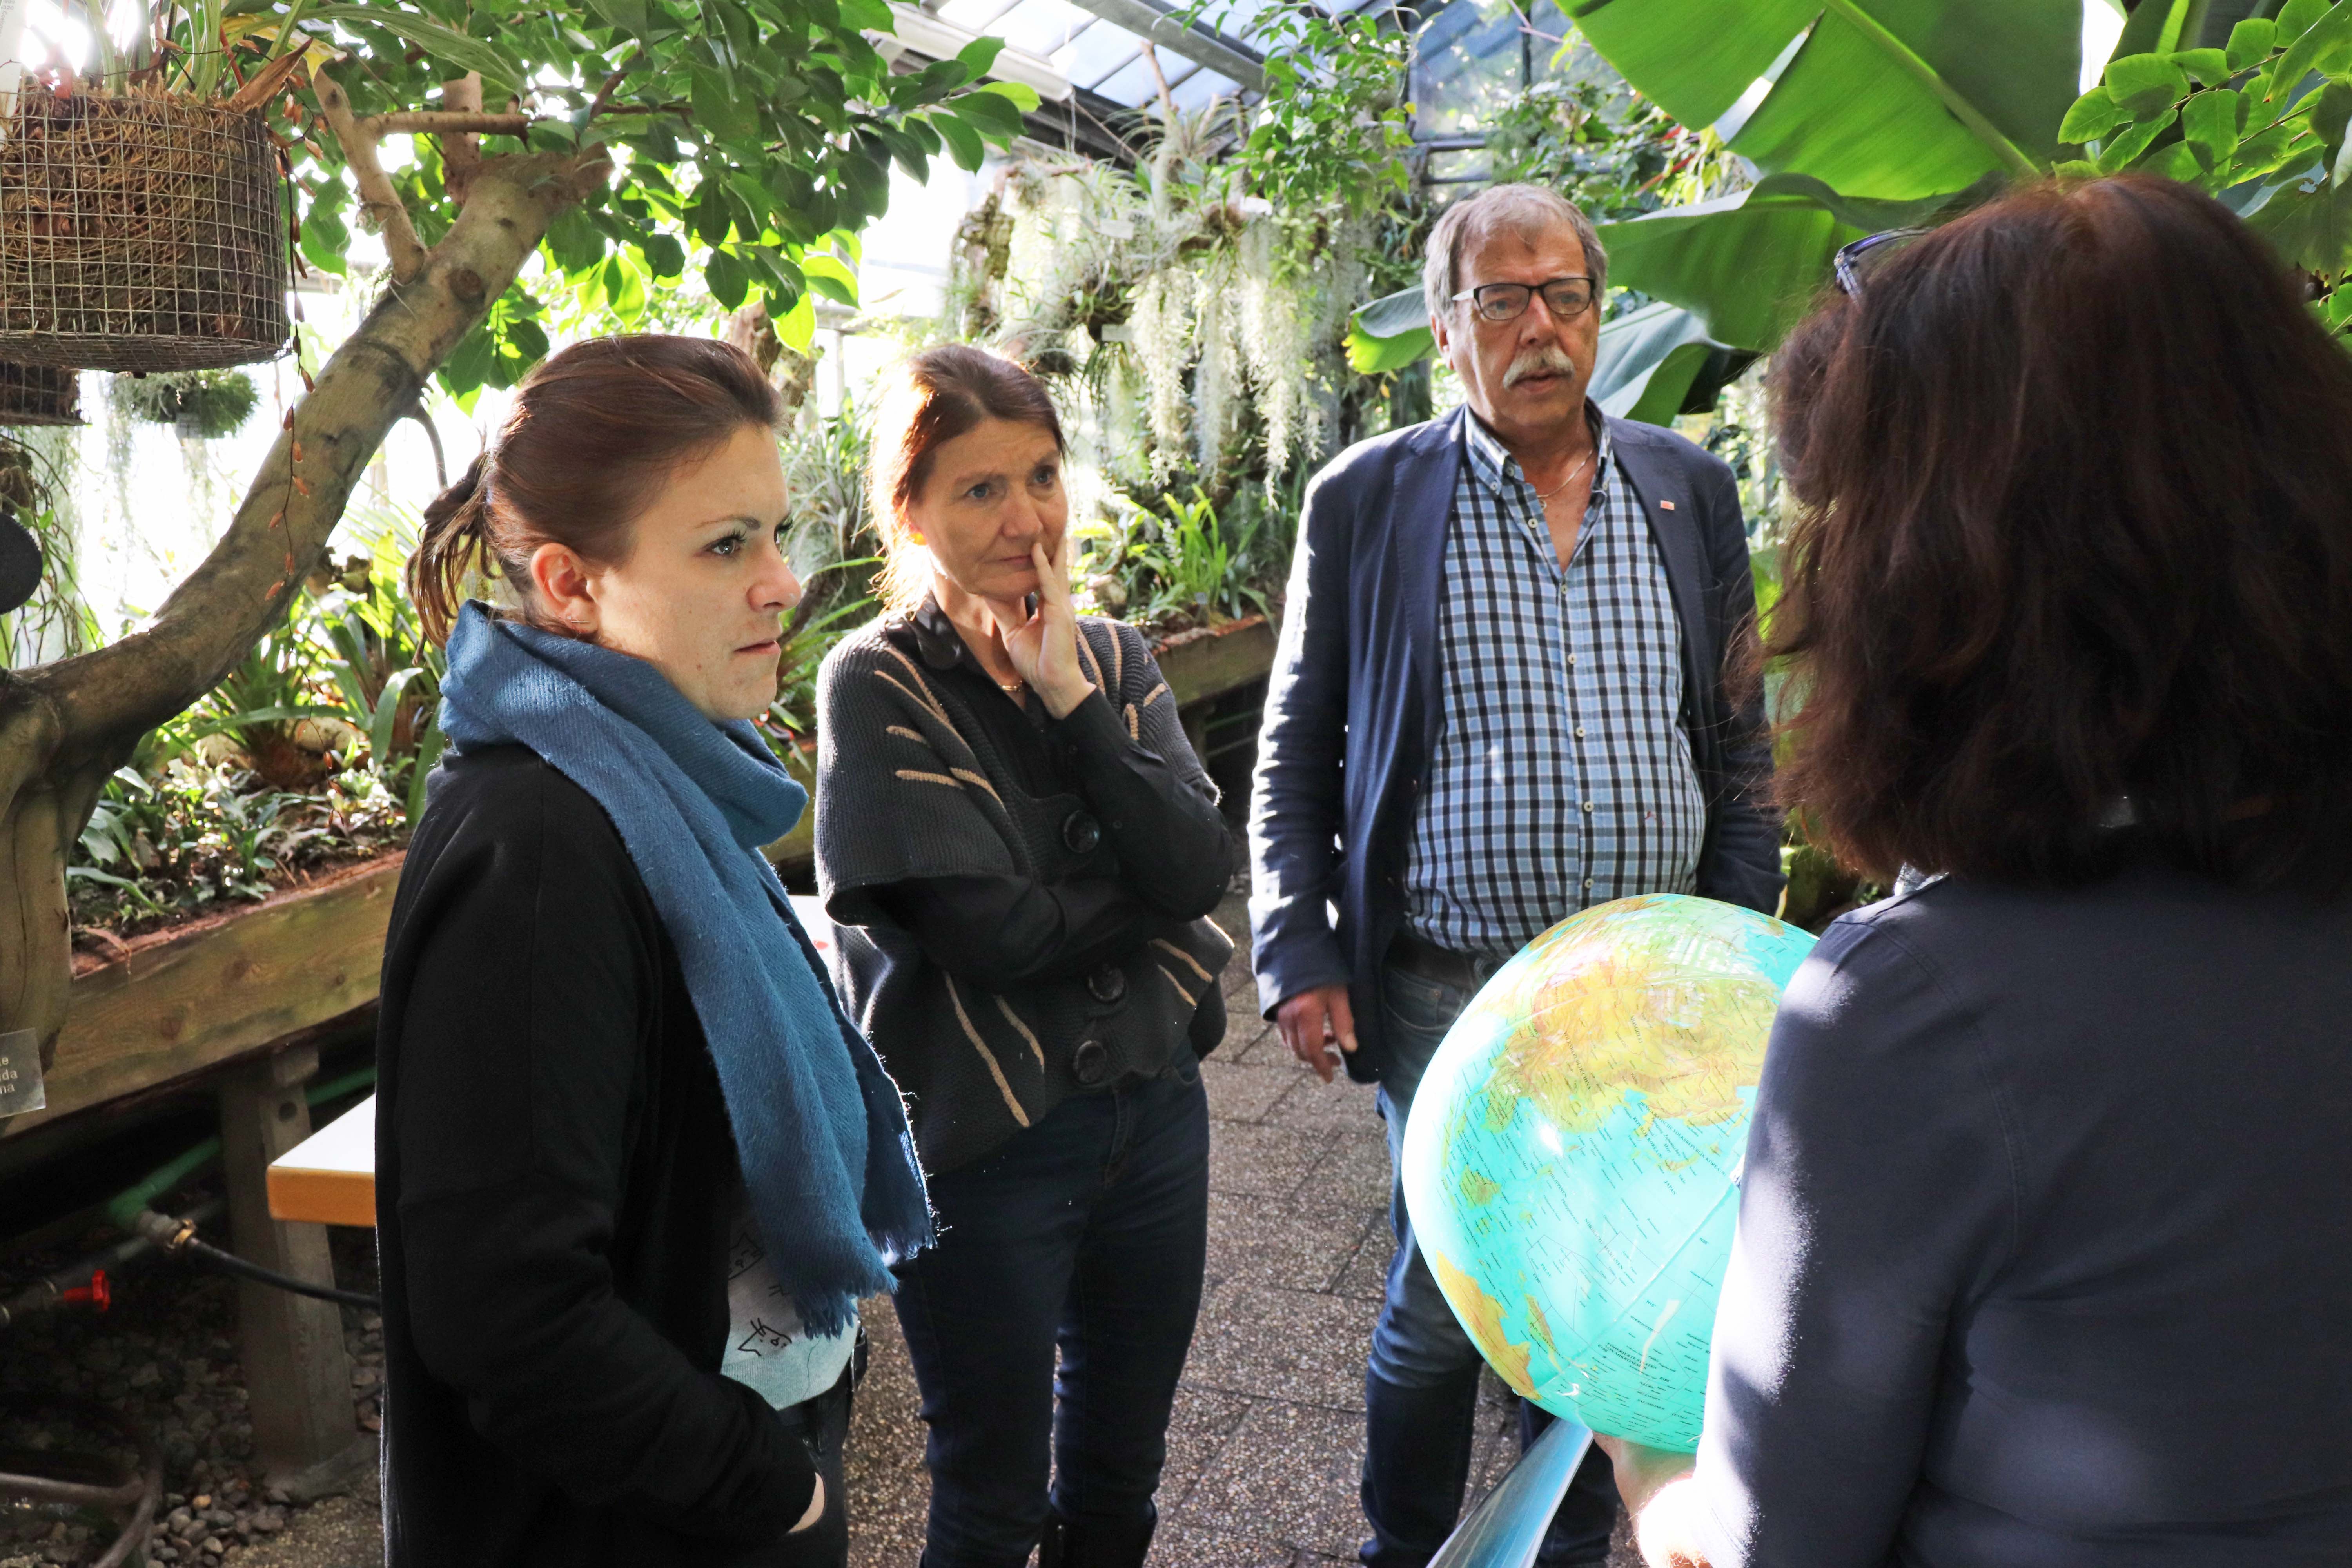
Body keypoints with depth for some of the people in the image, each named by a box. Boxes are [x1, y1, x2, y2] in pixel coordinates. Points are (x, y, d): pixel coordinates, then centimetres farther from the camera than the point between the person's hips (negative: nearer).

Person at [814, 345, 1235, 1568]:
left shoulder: (1110, 660, 4)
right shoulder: (878, 686, -13)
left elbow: (1201, 867, -10)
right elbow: (993, 928, -20)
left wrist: (1071, 703, -15)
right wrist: (1149, 889, -6)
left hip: (1153, 1109, 5)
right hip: (981, 1144, -5)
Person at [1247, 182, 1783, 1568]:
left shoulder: (1690, 489, 7)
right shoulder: (1365, 498, -2)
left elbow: (1737, 739, 12)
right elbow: (1296, 755, 1)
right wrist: (1301, 958, -6)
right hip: (1450, 989, -3)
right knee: (1440, 1305, 8)